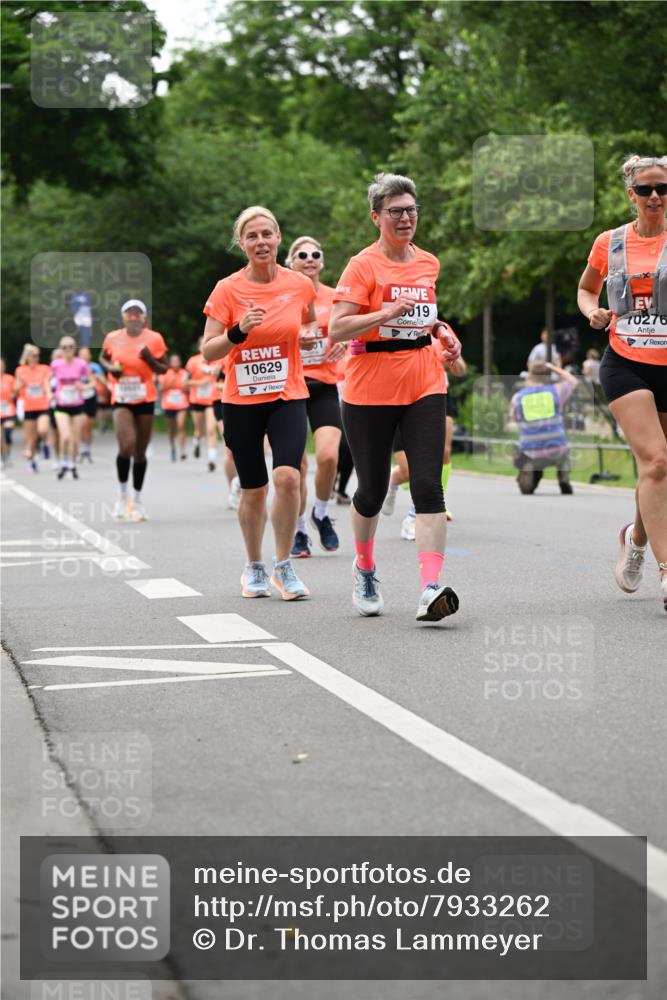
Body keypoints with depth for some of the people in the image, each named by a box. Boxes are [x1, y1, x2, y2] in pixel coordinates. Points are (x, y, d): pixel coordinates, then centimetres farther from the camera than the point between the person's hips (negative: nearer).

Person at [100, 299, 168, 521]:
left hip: (145, 400, 1)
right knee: (126, 446, -20)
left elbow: (163, 369, 3)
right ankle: (123, 495, 0)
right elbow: (103, 358, 19)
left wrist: (150, 360, -17)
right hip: (121, 400, -1)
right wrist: (110, 368, -3)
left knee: (140, 452, 7)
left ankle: (137, 500, 21)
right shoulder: (113, 338, 0)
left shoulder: (154, 338, -3)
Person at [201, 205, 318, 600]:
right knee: (254, 490, 6)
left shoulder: (300, 284, -1)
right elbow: (208, 352, -6)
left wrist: (311, 334, -3)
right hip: (242, 402, 0)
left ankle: (284, 566, -4)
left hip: (288, 397, 1)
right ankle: (254, 567, 28)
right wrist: (238, 332, -23)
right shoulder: (228, 290, -7)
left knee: (287, 476, -19)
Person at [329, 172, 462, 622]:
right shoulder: (364, 265, -7)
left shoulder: (429, 263, 11)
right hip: (370, 390, -3)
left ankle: (431, 588, -20)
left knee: (428, 485, -12)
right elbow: (336, 330, -15)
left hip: (424, 386, 3)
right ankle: (365, 568, 35)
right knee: (373, 489, 8)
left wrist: (441, 330, 10)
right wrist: (386, 314, -25)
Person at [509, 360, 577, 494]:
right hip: (556, 453, 1)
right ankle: (564, 480, 14)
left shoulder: (517, 398, 0)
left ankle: (527, 471, 1)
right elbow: (573, 380, 21)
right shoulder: (555, 391, 0)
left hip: (531, 456, -1)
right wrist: (553, 368, 29)